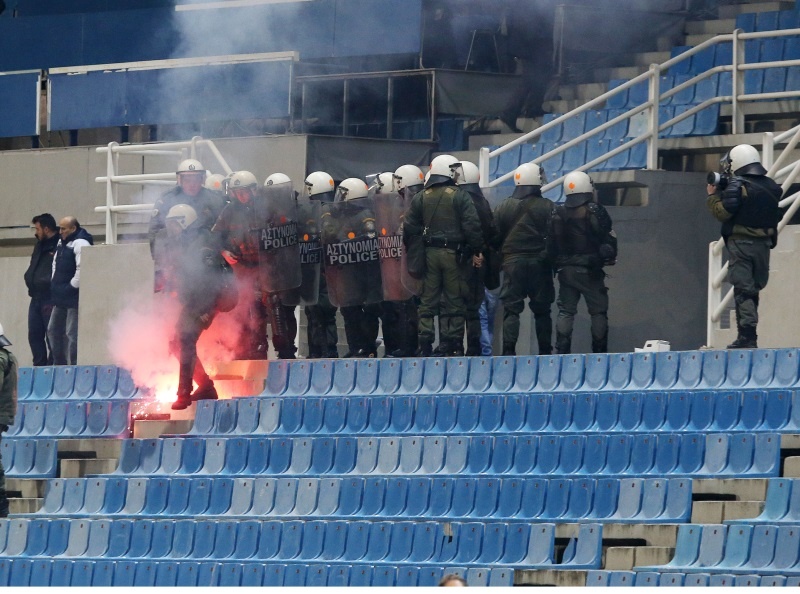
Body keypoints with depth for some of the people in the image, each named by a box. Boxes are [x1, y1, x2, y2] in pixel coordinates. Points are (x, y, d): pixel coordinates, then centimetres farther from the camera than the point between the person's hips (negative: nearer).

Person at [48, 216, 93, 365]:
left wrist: (72, 287, -18)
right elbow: (56, 265, 26)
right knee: (53, 330, 15)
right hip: (60, 297, 11)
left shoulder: (80, 244, -15)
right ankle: (59, 364, 23)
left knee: (72, 334, -10)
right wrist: (54, 284, 14)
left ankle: (74, 365, -8)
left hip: (74, 297, -11)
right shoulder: (62, 243, 16)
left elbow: (82, 269, -24)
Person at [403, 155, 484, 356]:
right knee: (453, 302, 2)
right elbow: (472, 226, -12)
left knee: (427, 301, 7)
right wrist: (476, 251, -4)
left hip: (429, 254, 3)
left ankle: (424, 345, 3)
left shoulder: (420, 198, 6)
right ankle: (450, 345, 0)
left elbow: (409, 228, 4)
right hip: (454, 254, -3)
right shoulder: (460, 196, -6)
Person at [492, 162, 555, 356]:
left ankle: (509, 349, -12)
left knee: (511, 308, 1)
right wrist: (551, 260, 6)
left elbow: (495, 237, 4)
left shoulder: (504, 207, 2)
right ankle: (545, 351, 9)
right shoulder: (547, 207, -5)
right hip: (539, 264, -1)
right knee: (541, 310, 8)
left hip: (512, 261, 1)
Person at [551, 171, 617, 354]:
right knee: (598, 311, 4)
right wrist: (610, 258, 9)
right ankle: (600, 351, 2)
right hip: (590, 270, -4)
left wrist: (556, 265, 17)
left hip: (566, 269, 4)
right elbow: (609, 239, -7)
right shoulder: (595, 212, -9)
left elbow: (552, 242, 7)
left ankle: (561, 351, 1)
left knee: (566, 311, 8)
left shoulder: (558, 214, 3)